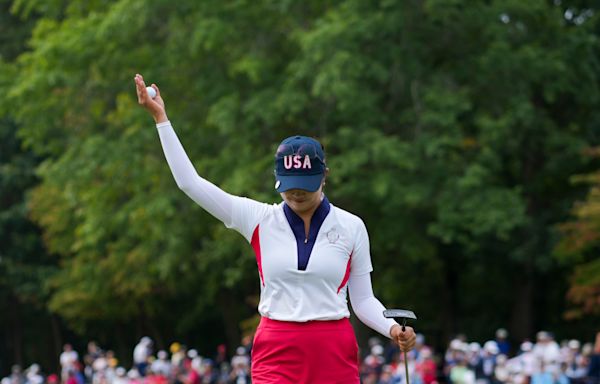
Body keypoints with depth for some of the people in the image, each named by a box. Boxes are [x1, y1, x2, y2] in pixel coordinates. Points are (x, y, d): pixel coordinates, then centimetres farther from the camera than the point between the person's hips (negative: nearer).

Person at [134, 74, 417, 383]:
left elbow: (363, 299, 8)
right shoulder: (259, 220, 3)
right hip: (276, 354, -1)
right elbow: (190, 182, 1)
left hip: (334, 354, 1)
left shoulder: (351, 227, 4)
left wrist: (392, 329, -11)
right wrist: (160, 118, -1)